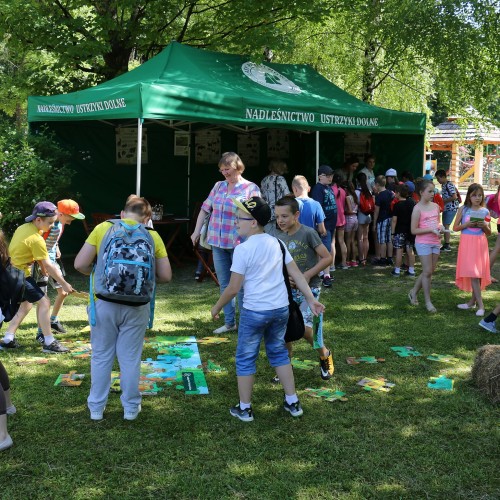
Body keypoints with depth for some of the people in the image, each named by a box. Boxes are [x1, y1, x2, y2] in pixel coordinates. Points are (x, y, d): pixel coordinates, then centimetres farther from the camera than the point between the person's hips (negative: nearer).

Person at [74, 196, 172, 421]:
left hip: (104, 303, 0)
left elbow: (80, 264, -7)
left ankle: (96, 408, 26)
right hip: (136, 307, 0)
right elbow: (165, 276, -1)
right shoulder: (152, 236, -1)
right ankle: (131, 407, 25)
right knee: (130, 358, 14)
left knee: (101, 356, 15)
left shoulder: (103, 229, -3)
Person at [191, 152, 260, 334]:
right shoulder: (218, 186, 10)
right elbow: (205, 209, 15)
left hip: (239, 244, -5)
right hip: (217, 243, 6)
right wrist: (197, 231, 11)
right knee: (224, 285, 12)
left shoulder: (251, 188, -6)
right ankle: (229, 322, 23)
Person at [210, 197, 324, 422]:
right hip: (281, 309, 6)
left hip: (254, 311, -6)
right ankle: (292, 402, 25)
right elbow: (296, 274, 6)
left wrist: (217, 307, 3)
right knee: (278, 352, 21)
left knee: (245, 358, 10)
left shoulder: (243, 249, -14)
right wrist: (311, 299, 11)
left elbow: (233, 288, -12)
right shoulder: (276, 243, 4)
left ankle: (244, 408, 18)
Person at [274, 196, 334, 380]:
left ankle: (325, 355, 12)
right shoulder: (282, 239, 6)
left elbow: (327, 258, -12)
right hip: (290, 289, 6)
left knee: (304, 328, -17)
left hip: (310, 288, -6)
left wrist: (308, 274, -19)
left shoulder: (308, 233, -12)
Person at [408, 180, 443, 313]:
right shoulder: (418, 209, -11)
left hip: (435, 242, 7)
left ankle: (413, 292, 30)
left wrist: (440, 227, -2)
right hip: (423, 243, -7)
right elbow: (414, 230, -13)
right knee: (427, 272, -5)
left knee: (429, 271, 12)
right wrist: (431, 230, -21)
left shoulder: (435, 206, 8)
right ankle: (428, 301, 5)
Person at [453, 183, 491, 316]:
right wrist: (466, 224, -13)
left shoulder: (485, 211, 3)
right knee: (473, 273, -6)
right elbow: (455, 228, 3)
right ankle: (480, 305, -2)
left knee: (478, 273, 4)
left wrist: (484, 226, -13)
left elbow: (489, 233, 8)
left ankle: (473, 301, 14)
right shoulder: (463, 209, 1)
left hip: (480, 244, 1)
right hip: (467, 244, -1)